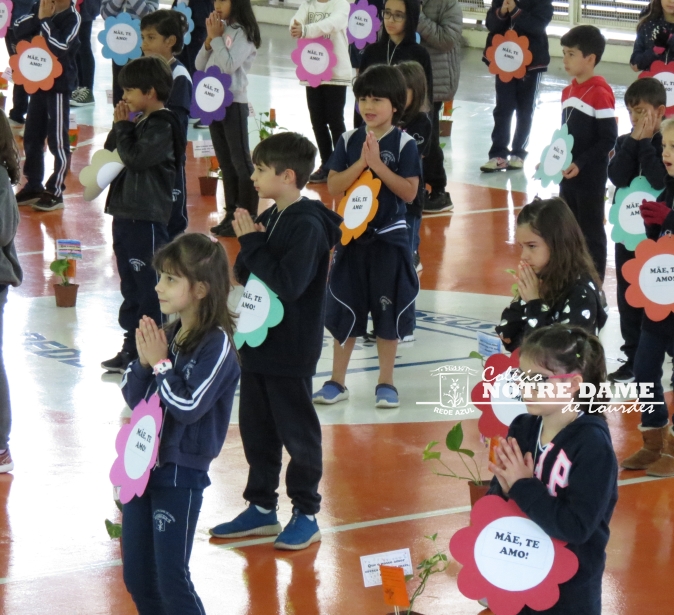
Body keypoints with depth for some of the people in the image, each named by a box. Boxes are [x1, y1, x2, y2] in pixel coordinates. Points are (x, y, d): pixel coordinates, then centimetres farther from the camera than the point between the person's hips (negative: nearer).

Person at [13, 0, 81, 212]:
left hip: (59, 85, -7)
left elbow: (60, 47, -25)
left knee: (57, 140, -2)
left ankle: (56, 192, 5)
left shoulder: (72, 17, -15)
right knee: (32, 136, 14)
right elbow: (18, 30, -1)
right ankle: (34, 186, 26)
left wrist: (45, 19, -21)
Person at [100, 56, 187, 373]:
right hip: (126, 213, 10)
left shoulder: (162, 126, -14)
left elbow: (134, 157, -22)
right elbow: (111, 153, 17)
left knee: (149, 286, -4)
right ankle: (132, 347, 23)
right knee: (130, 286, 15)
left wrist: (123, 126, -10)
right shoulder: (140, 123, 14)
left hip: (147, 218, -10)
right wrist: (120, 126, 2)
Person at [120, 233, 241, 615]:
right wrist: (144, 361, -9)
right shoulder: (166, 335, 4)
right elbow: (132, 397, 7)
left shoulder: (216, 344, -15)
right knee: (136, 577, 12)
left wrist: (161, 363, -15)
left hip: (182, 473, -7)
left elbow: (188, 407, -23)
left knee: (171, 581, -2)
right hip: (143, 464, 7)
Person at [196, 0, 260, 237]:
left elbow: (230, 65, -23)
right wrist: (209, 39, -4)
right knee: (225, 163, 12)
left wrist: (217, 38, -14)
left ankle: (248, 217, 1)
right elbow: (200, 65, 10)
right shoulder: (220, 30, 11)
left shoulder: (242, 33, -11)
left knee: (240, 161, -3)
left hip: (234, 103, -8)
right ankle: (231, 214, 19)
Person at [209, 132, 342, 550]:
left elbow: (289, 284, -28)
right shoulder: (269, 218, 8)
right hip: (259, 343, 9)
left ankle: (307, 514, 13)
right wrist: (250, 245, -10)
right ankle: (261, 507, 26)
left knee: (297, 431, 2)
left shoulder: (307, 226, -19)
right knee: (256, 429, 15)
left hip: (291, 352, -9)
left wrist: (253, 244, -22)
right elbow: (243, 273, 11)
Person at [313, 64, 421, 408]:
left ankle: (385, 383, 17)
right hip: (352, 237, 2)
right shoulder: (349, 141, 1)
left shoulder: (404, 144, -7)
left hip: (389, 240, -2)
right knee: (344, 312, 8)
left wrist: (378, 164, -20)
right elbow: (333, 187, -5)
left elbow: (410, 191, -14)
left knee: (388, 313, 6)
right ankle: (337, 382, 17)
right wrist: (360, 163, -17)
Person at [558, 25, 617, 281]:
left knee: (591, 232, 2)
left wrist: (581, 164, -20)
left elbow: (608, 140, -16)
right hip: (568, 174, 7)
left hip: (590, 177, -7)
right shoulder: (568, 91, 8)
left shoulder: (600, 94, -15)